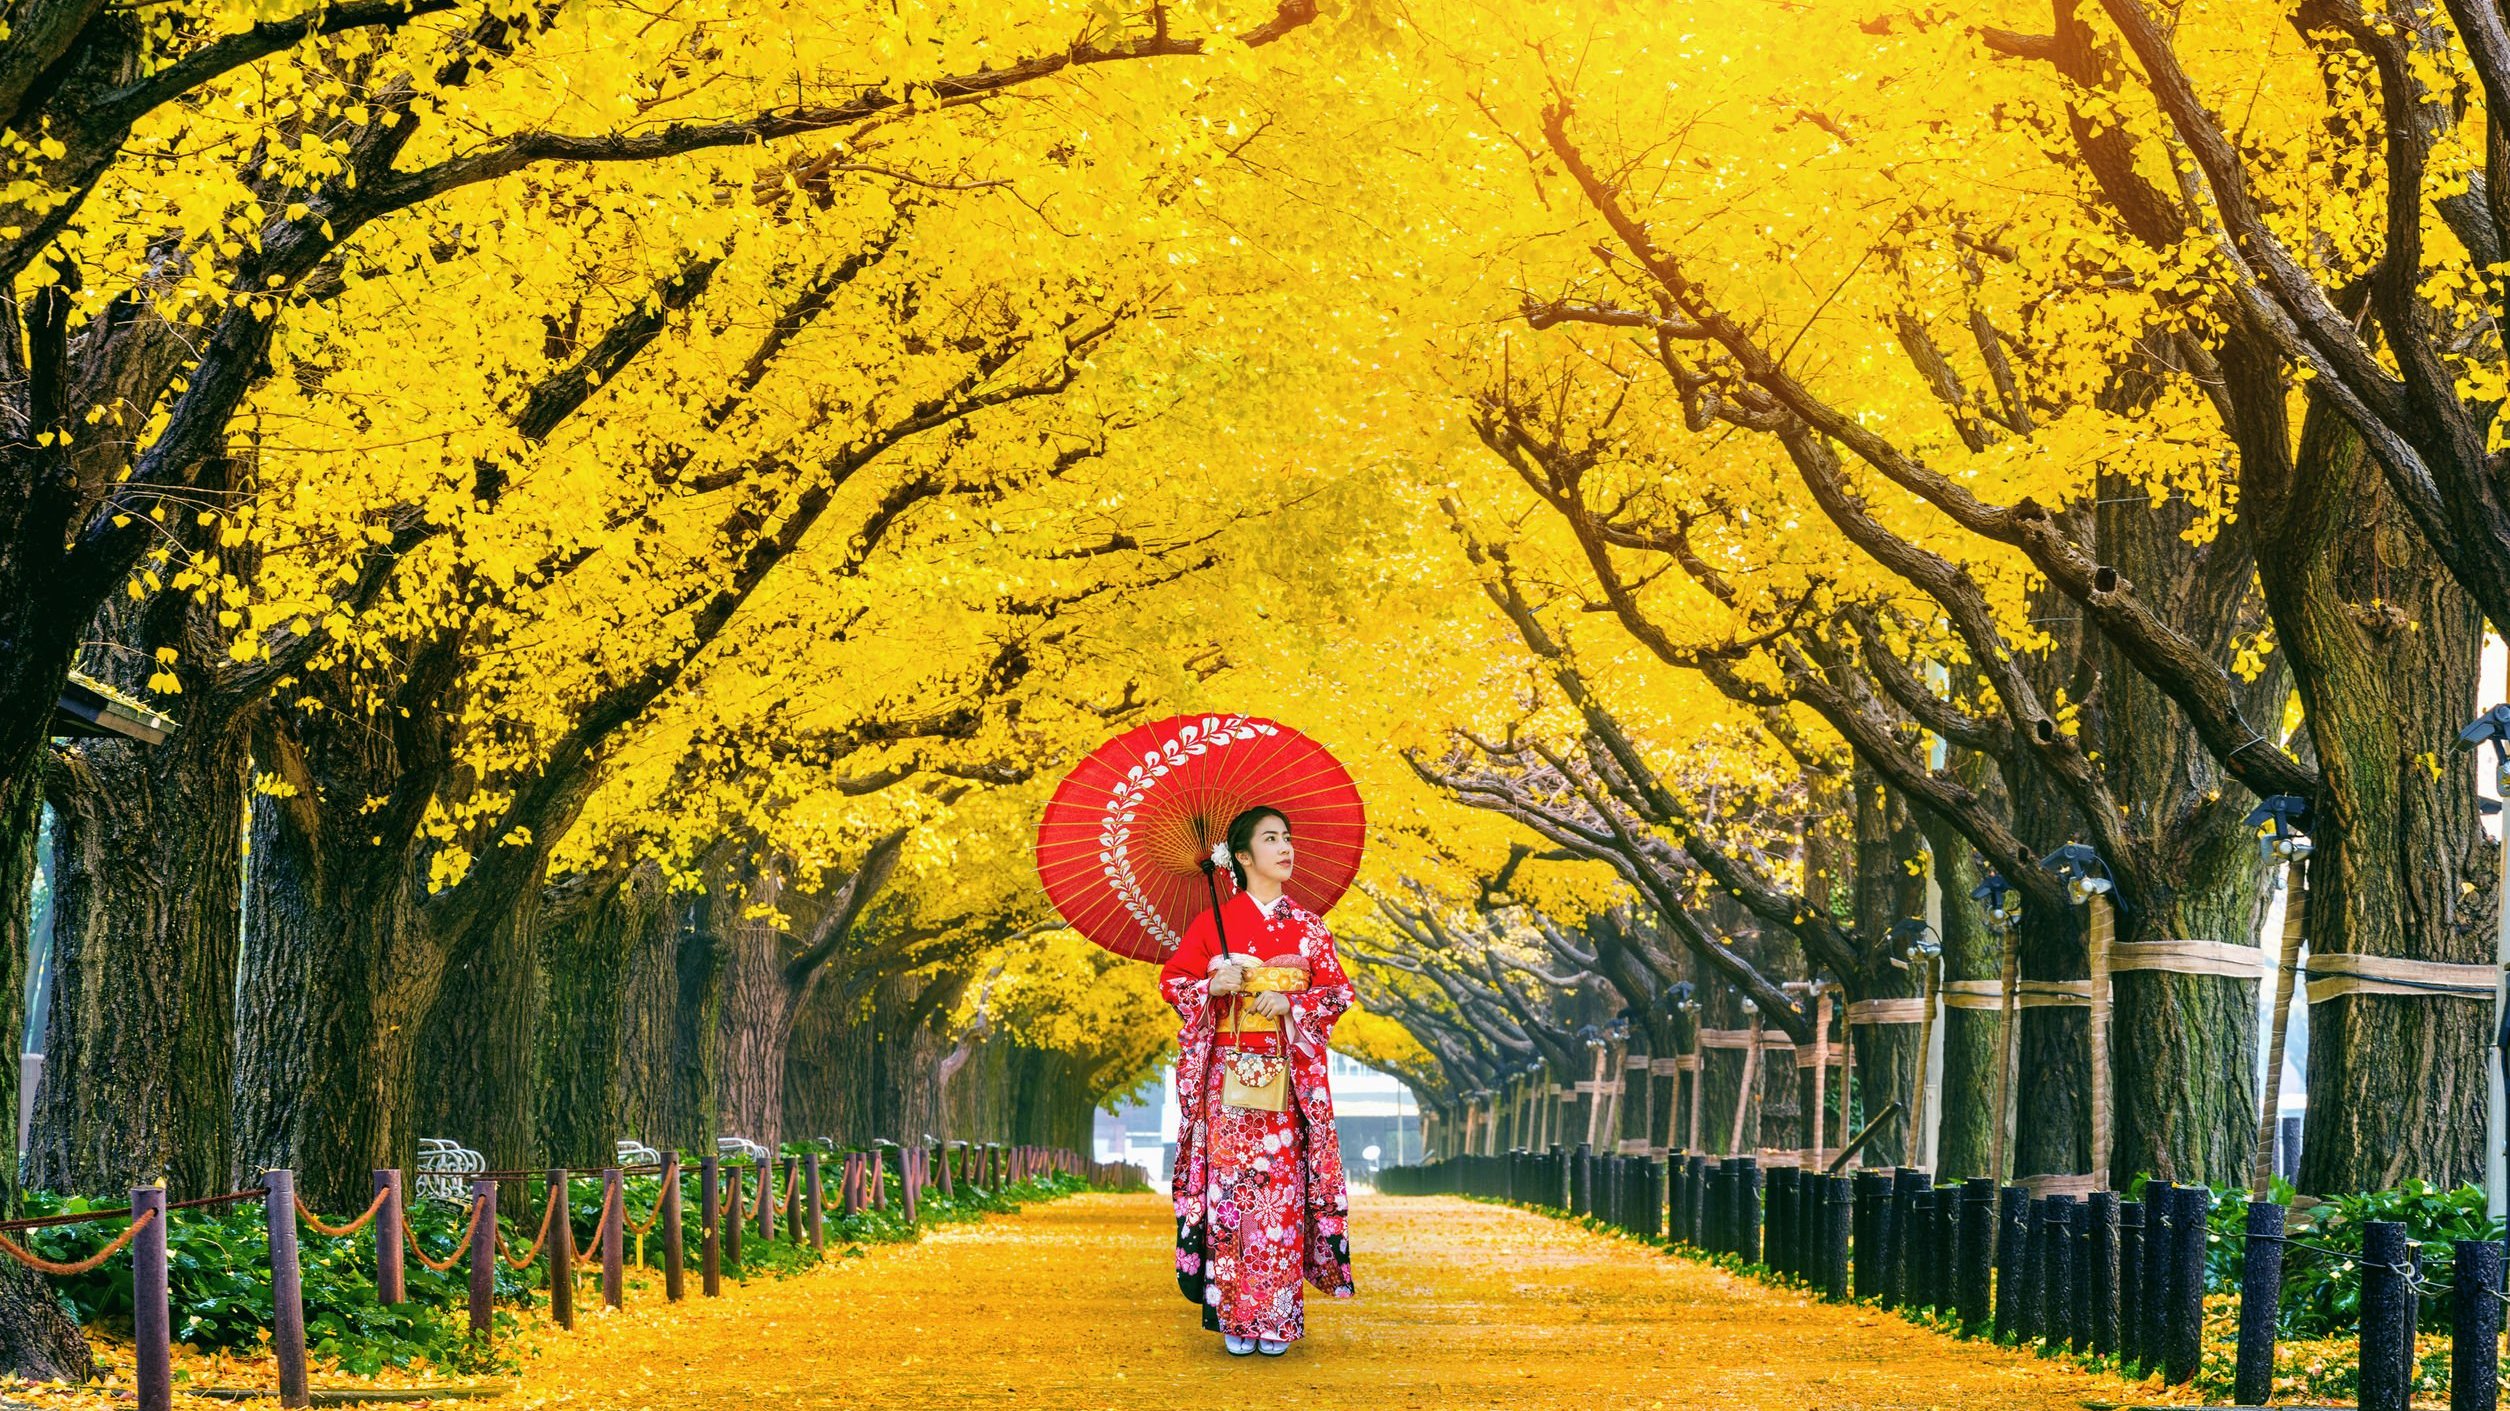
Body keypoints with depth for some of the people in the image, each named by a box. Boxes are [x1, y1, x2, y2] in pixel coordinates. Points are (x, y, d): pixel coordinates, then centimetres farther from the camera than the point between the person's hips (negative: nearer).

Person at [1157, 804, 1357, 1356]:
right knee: (1232, 1186, -5)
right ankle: (1234, 1318, -1)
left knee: (1282, 1189, -2)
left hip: (1290, 1076, 1)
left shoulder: (1307, 926, 8)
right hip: (1229, 1075, -1)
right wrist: (1213, 988, -14)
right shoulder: (1214, 921, 4)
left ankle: (1277, 1318, 2)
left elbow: (1339, 990, 5)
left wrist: (1290, 1004, -12)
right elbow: (1172, 979, 6)